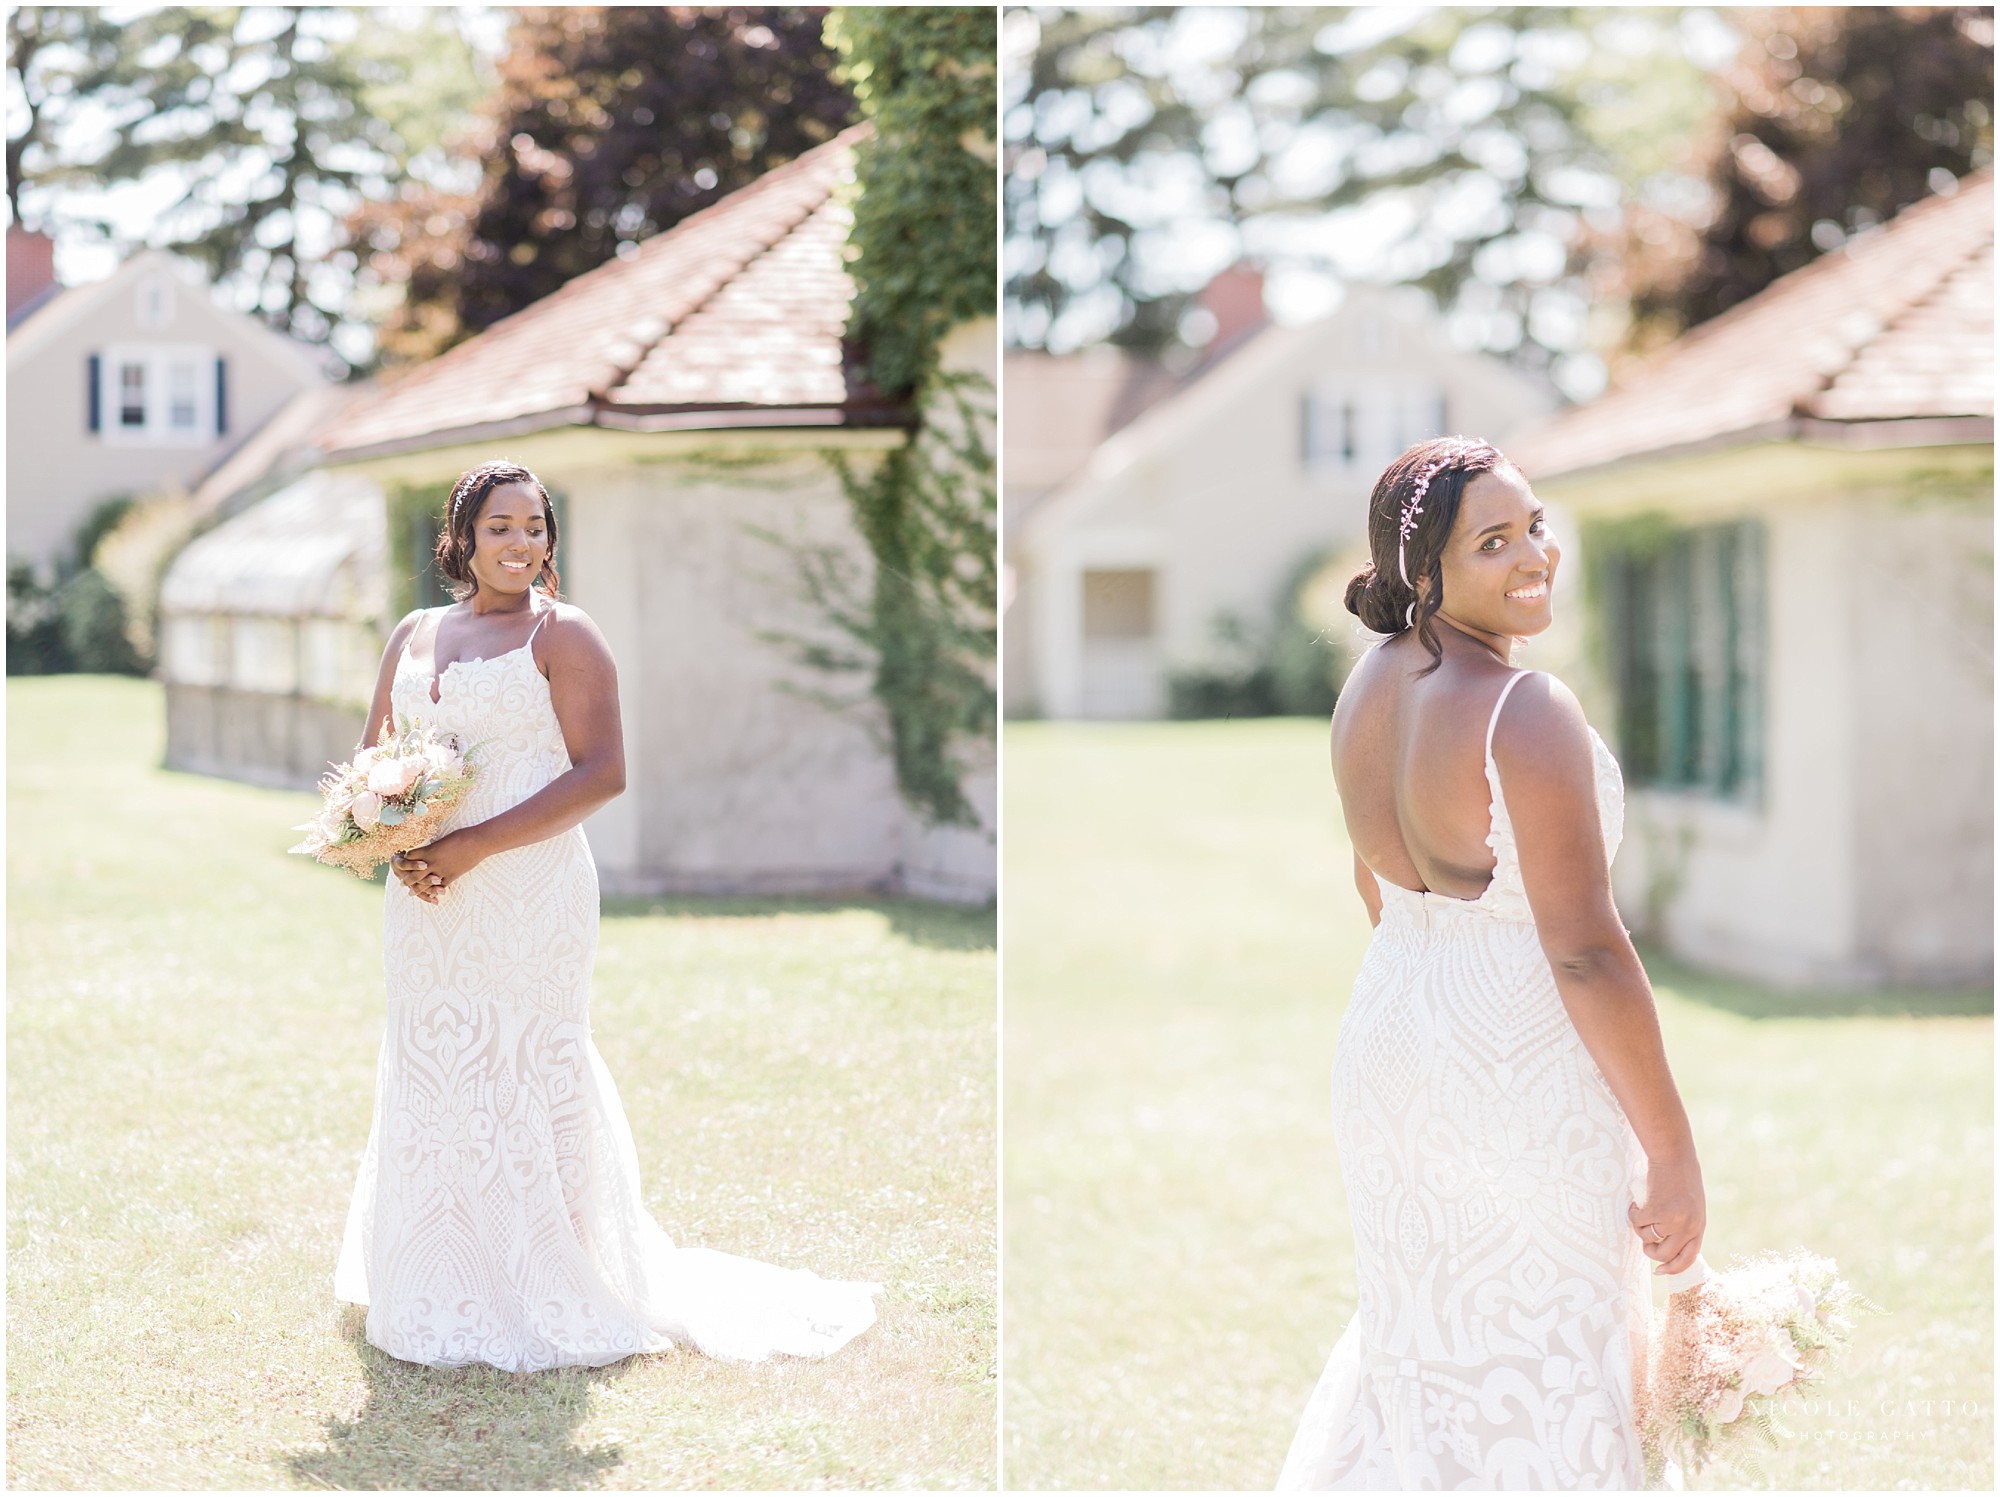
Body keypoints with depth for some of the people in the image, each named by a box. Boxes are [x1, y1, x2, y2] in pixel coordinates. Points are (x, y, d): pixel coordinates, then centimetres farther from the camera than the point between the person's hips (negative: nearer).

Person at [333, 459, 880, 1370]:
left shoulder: (563, 635, -3)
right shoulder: (414, 635, 14)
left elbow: (602, 772, -12)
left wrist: (474, 846, -18)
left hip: (528, 895, -5)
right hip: (427, 900, 6)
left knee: (526, 1084, -3)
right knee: (429, 1083, 10)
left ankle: (554, 1300, 7)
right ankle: (442, 1293, 22)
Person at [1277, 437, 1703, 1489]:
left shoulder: (1367, 690, 0)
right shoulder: (1528, 713, -25)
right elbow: (1587, 953, -26)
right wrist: (1674, 1156, -20)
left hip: (1387, 1043, 8)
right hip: (1527, 1082, -8)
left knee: (1424, 1316, 26)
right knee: (1540, 1365, 9)